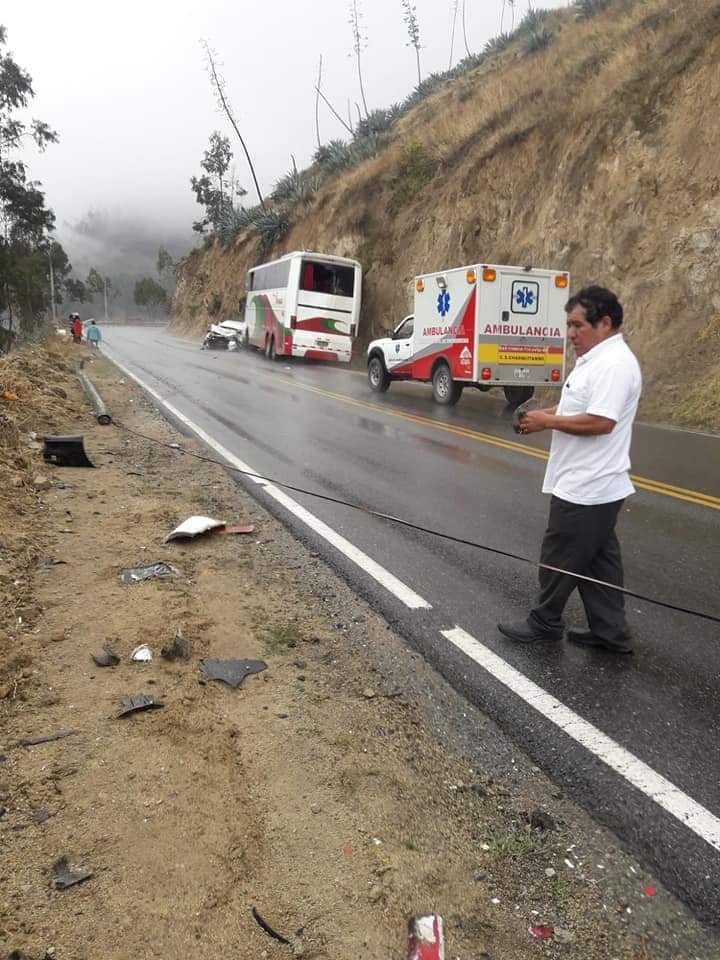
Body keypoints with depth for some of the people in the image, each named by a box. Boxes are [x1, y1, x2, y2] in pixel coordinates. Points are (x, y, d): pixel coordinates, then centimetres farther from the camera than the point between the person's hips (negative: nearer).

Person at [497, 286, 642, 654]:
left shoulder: (613, 364, -20)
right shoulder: (596, 359, 13)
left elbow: (600, 421, -29)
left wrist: (547, 421, -18)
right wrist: (547, 412, 5)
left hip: (586, 488, -10)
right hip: (590, 485, 10)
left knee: (560, 558, 5)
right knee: (597, 560, 15)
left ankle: (544, 623, 22)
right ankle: (611, 632, 25)